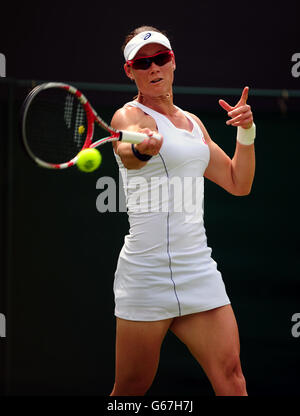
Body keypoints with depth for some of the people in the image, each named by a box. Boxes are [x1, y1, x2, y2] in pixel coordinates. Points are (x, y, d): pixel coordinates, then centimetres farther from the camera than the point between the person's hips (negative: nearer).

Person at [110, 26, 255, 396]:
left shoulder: (192, 123, 17)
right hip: (147, 274, -6)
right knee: (130, 391, -2)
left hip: (198, 267, 6)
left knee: (231, 378, -7)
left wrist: (246, 131, 9)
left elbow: (238, 183, 24)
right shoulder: (129, 115, -4)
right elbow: (127, 151, -29)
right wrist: (141, 148, -53)